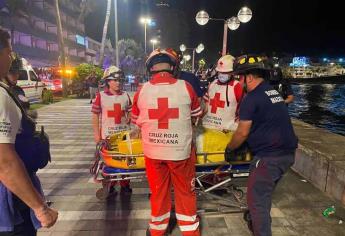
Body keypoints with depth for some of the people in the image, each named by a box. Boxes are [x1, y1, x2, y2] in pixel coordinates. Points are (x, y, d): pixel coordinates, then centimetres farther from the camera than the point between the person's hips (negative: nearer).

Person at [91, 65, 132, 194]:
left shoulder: (125, 96, 4)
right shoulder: (101, 96, -4)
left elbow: (130, 113, 13)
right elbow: (95, 115, -2)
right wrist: (96, 133, -4)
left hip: (124, 133, 3)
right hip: (107, 134, -2)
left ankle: (125, 185, 28)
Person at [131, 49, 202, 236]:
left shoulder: (141, 91, -6)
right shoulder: (186, 87, -10)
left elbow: (136, 122, 7)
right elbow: (197, 114, 5)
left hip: (153, 151, 2)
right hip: (180, 150, -1)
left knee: (158, 192, 20)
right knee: (185, 192, 17)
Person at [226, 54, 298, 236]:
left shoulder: (251, 98, -14)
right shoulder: (273, 92, 13)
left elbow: (243, 133, -11)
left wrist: (229, 149, 4)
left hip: (269, 156, -10)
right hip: (287, 152, 10)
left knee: (256, 199, 2)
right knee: (264, 194, 26)